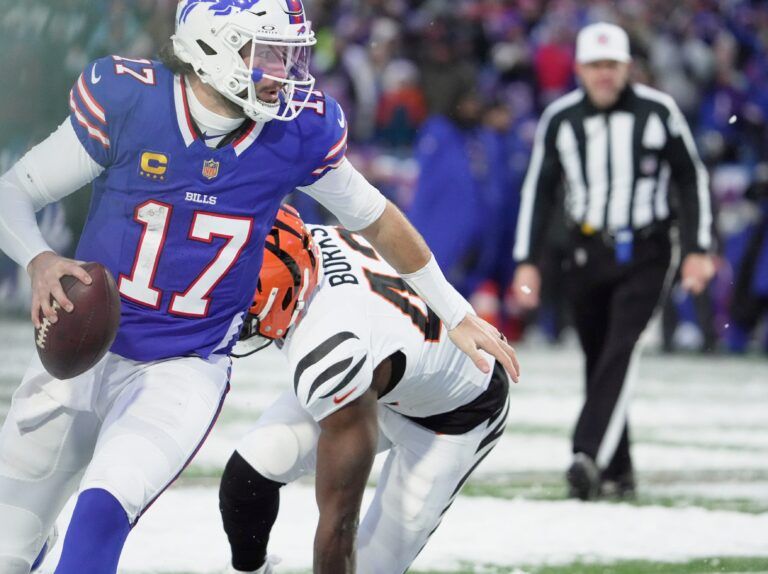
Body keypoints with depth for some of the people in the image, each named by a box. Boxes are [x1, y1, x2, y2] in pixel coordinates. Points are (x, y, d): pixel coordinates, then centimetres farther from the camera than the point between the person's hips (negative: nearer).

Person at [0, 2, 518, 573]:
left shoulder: (298, 131, -9)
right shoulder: (127, 103, -15)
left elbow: (376, 219, 8)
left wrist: (457, 315, 15)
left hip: (184, 373, 0)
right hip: (84, 351, 1)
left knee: (103, 511, -28)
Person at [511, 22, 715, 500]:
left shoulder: (659, 112, -4)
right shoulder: (559, 119, 1)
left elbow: (692, 178, 4)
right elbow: (539, 190, 9)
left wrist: (698, 250, -2)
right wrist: (527, 261, 4)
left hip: (644, 252, -3)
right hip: (587, 253, 3)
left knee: (621, 352, -19)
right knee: (598, 361, 5)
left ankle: (589, 456, -28)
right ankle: (617, 471, 14)